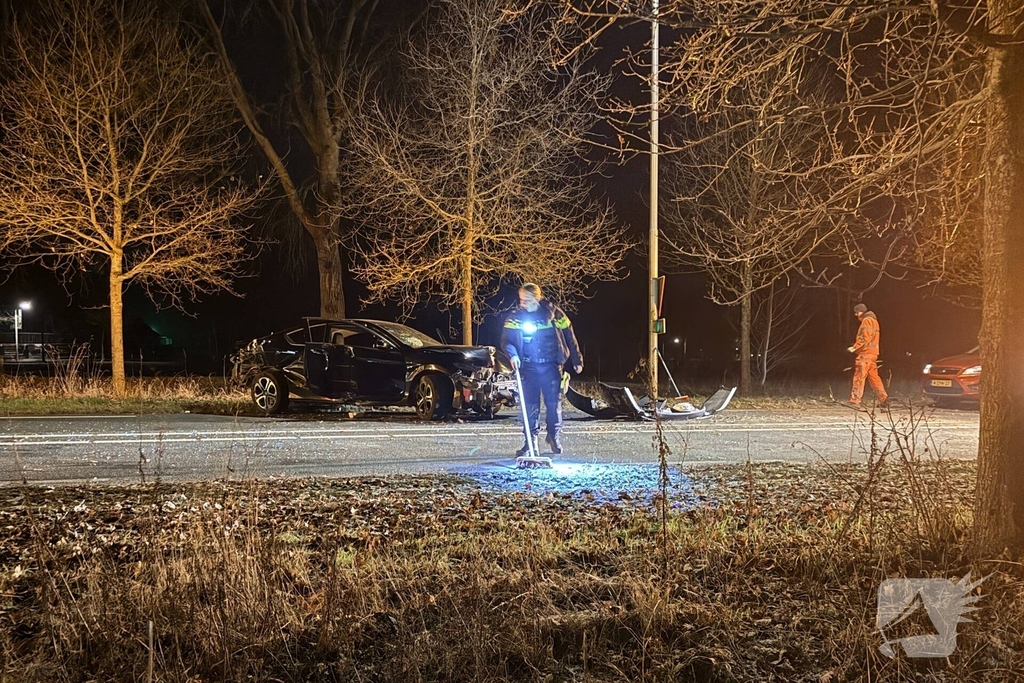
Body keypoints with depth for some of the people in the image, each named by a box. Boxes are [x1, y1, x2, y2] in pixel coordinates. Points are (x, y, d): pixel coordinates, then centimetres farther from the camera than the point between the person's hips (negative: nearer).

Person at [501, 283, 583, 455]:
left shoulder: (554, 314, -1)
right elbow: (506, 339, -5)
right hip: (529, 367, 0)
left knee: (554, 403, 3)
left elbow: (569, 337, 5)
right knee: (530, 405, -1)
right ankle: (531, 441, 7)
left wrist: (577, 361, 6)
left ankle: (554, 436, 21)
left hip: (551, 366, 0)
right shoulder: (516, 317, 0)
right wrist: (512, 354, -25)